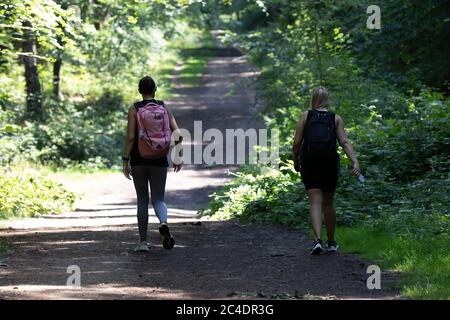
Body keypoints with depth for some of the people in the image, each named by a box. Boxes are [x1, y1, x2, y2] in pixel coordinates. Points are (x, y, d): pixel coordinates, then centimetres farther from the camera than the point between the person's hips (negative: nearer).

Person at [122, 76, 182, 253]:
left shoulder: (134, 109, -4)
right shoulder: (164, 108, 2)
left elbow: (130, 137, -11)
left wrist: (125, 160, -6)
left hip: (139, 160, -1)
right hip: (159, 161, 1)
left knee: (142, 200, 10)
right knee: (158, 199, 7)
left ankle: (143, 242, 8)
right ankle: (163, 223, -27)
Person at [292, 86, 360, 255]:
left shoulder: (306, 116, 3)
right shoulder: (336, 118, 6)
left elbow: (296, 143, -1)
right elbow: (344, 142, -6)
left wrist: (296, 162, 14)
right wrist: (355, 162, -12)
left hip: (309, 165, -1)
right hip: (330, 164, 1)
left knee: (315, 203, -5)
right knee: (328, 203, 17)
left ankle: (317, 240, -25)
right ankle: (331, 243, 26)